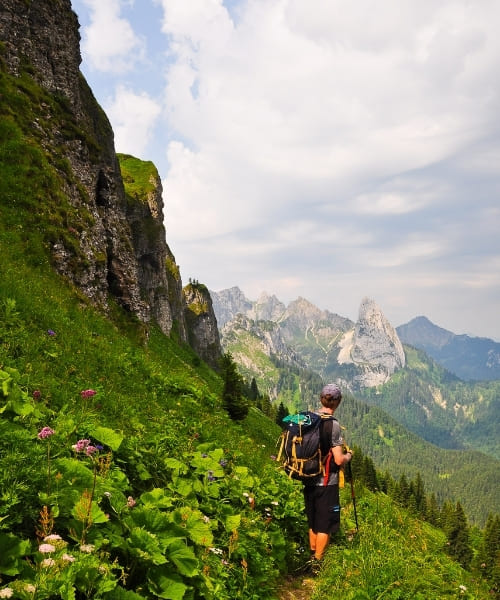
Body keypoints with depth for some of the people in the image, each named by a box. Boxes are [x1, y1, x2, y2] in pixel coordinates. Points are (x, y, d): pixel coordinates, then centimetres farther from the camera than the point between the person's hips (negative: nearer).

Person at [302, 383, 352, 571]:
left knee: (313, 523, 21)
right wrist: (349, 455, 2)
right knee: (325, 526, 8)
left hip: (309, 481, 6)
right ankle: (317, 564, 14)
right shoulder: (333, 425, -18)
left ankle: (312, 559, 33)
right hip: (326, 483, -6)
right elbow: (339, 460, -18)